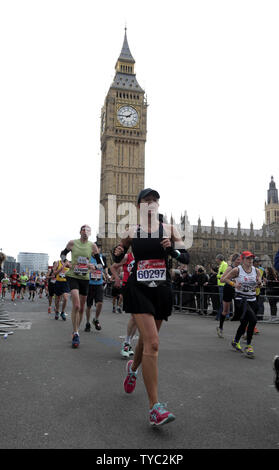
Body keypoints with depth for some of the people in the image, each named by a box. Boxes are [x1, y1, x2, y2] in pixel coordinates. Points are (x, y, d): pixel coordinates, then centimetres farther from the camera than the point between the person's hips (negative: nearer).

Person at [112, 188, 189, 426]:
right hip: (139, 289, -2)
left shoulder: (169, 230, 3)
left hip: (162, 290, 3)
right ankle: (155, 408, -10)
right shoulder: (131, 233, 3)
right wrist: (117, 252, -7)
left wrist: (171, 249, -19)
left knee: (147, 338, 19)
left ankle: (133, 368, 53)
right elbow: (118, 259, 15)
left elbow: (186, 258, 0)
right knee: (152, 343, -16)